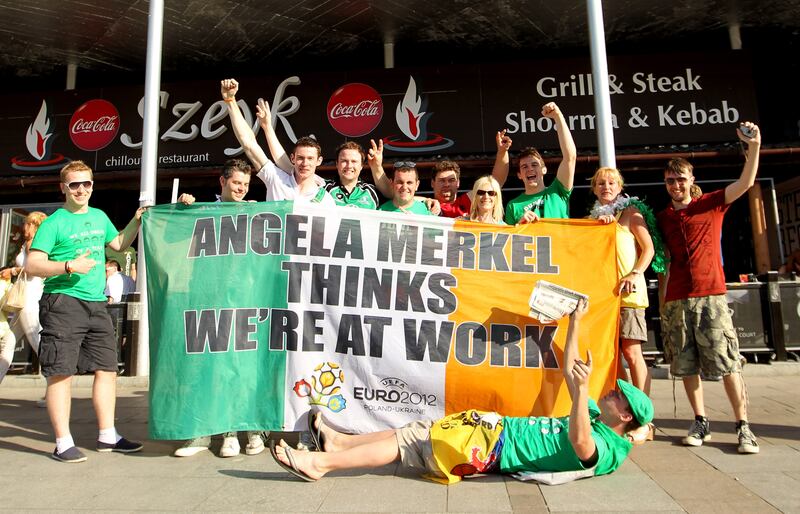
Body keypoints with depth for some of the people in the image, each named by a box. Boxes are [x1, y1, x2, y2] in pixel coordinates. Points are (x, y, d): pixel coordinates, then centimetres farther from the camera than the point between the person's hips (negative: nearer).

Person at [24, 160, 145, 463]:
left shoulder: (99, 216, 16)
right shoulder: (54, 223, -3)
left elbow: (119, 244, 31)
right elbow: (32, 265, -8)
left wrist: (136, 221, 18)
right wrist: (69, 266, -21)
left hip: (97, 304, 6)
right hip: (63, 303, -6)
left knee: (107, 368, 8)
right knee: (61, 372, -2)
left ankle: (107, 436, 19)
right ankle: (63, 443, 8)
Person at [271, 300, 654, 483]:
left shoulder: (604, 448, -12)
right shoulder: (593, 417, 14)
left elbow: (579, 444, -37)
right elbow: (568, 374, 20)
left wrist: (582, 390, -48)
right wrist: (575, 324, 17)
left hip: (496, 449, -9)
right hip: (500, 428, 9)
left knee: (406, 443, -10)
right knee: (416, 432, 7)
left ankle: (320, 463, -3)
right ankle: (338, 441, 16)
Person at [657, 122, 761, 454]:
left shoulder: (711, 204, 7)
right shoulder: (662, 218, 14)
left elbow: (745, 183, -7)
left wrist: (754, 145, -20)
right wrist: (661, 302, 9)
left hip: (710, 296, -3)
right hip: (676, 301, 3)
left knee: (727, 363, -4)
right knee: (686, 365, 4)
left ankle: (743, 427, 4)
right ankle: (701, 423, 14)